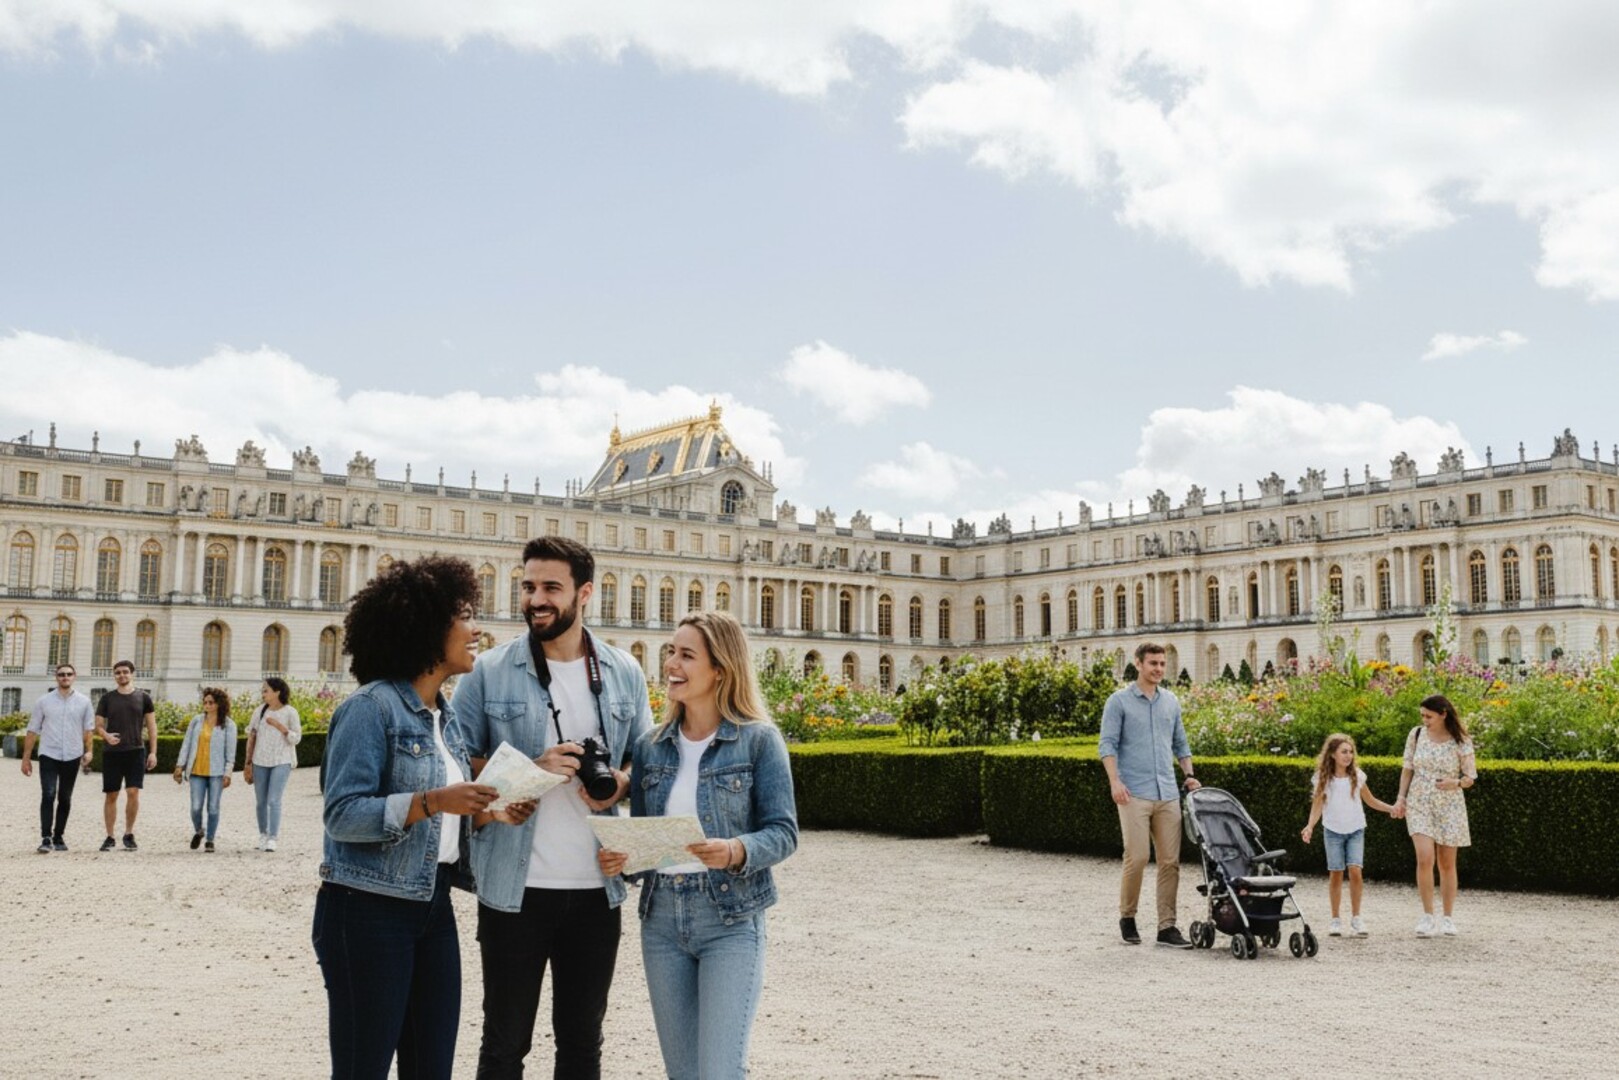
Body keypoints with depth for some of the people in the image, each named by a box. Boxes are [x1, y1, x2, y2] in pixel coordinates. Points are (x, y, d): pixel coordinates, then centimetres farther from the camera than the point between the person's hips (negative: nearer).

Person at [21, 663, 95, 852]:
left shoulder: (83, 702, 6)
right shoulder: (44, 701, 3)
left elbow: (89, 729, 5)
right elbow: (33, 730, 5)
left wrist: (88, 751, -9)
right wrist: (26, 757, 3)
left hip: (72, 757, 2)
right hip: (48, 755, -2)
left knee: (65, 799, 9)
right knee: (48, 796, -13)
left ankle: (59, 837, 18)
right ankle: (46, 838, -14)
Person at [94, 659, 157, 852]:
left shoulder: (143, 697, 5)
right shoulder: (107, 699, 7)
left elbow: (151, 726, 6)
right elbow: (98, 725, 6)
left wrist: (153, 752, 0)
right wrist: (106, 735, -16)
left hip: (136, 751, -1)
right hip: (112, 752, 1)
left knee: (133, 792, -10)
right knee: (111, 796, 4)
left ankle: (129, 834, 5)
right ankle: (110, 838, 13)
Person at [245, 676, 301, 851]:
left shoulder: (290, 712, -4)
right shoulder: (259, 711, 4)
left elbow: (296, 738, -3)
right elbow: (251, 737, 9)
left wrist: (280, 726, -18)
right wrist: (248, 763, 8)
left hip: (281, 762, -4)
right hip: (260, 762, 4)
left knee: (274, 800, -13)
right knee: (260, 801, 10)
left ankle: (272, 839, -12)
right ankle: (263, 835, 25)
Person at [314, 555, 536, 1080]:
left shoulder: (446, 715, 11)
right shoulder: (372, 706, -13)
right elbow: (343, 815, -19)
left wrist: (490, 815, -2)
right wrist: (432, 802, -27)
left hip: (434, 908, 8)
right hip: (369, 912, -8)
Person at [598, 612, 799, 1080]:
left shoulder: (759, 739, -7)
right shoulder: (651, 745, 7)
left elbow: (783, 832, -9)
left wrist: (736, 852, -27)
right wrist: (621, 856, -9)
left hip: (731, 920, -5)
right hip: (661, 917, 5)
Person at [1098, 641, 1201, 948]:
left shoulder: (1171, 701, 15)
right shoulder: (1119, 701, -2)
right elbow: (1107, 744, -7)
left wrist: (1189, 775, 12)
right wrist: (1115, 780, -18)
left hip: (1168, 793, 5)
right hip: (1134, 793, -5)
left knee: (1170, 861, 2)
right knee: (1137, 857, -9)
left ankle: (1167, 926, 7)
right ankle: (1127, 918, 10)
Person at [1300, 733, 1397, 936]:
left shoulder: (1357, 775, -1)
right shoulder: (1322, 778, -5)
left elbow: (1370, 801, 9)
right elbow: (1317, 805, -6)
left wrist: (1392, 809, -3)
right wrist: (1310, 826, -21)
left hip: (1356, 829, 1)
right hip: (1333, 830, -1)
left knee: (1355, 870, -12)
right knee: (1336, 873, -2)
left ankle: (1356, 918, -1)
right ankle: (1336, 920, 9)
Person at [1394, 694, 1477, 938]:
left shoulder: (1461, 741, -6)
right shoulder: (1416, 735, 1)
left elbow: (1470, 777, -3)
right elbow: (1407, 769, 10)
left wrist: (1456, 783, -24)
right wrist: (1401, 797, 3)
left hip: (1449, 806, 0)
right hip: (1419, 804, 1)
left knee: (1447, 863, 7)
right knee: (1425, 858, -15)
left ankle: (1447, 919, 20)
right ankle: (1427, 916, -5)